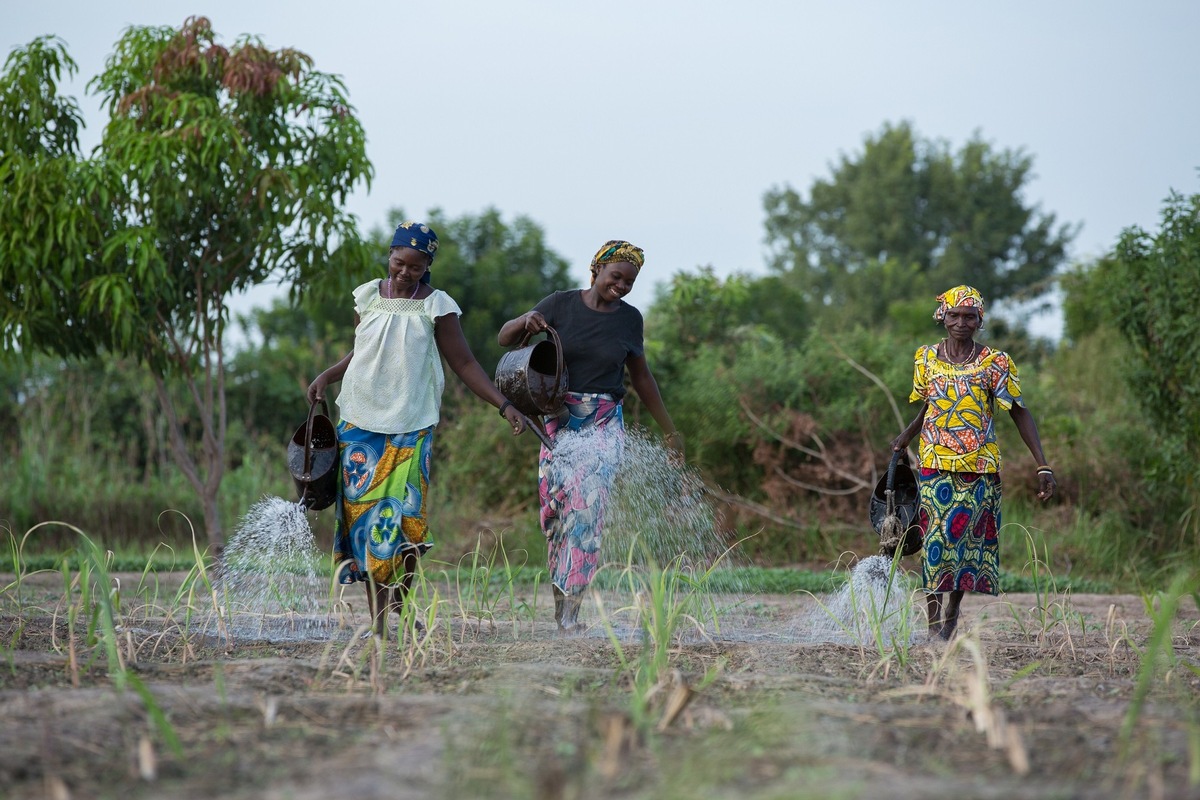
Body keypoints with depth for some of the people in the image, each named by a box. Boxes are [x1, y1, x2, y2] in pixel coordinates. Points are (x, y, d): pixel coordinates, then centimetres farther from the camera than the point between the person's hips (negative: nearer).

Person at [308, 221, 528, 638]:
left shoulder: (436, 307, -2)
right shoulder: (367, 296, 7)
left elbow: (464, 364, 1)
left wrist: (504, 406, -6)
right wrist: (326, 377, 5)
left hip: (411, 426, -3)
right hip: (361, 419, 3)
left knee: (404, 517, -10)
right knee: (364, 513, -2)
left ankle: (401, 599, 14)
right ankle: (377, 621, 1)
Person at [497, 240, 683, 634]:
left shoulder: (629, 319, 6)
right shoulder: (561, 305, 0)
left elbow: (641, 377, 18)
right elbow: (504, 337, 4)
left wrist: (670, 431, 22)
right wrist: (526, 321, -20)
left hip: (604, 425, 0)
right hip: (560, 421, 0)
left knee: (589, 509, -13)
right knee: (556, 510, -3)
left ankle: (570, 610, -15)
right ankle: (560, 595, 12)